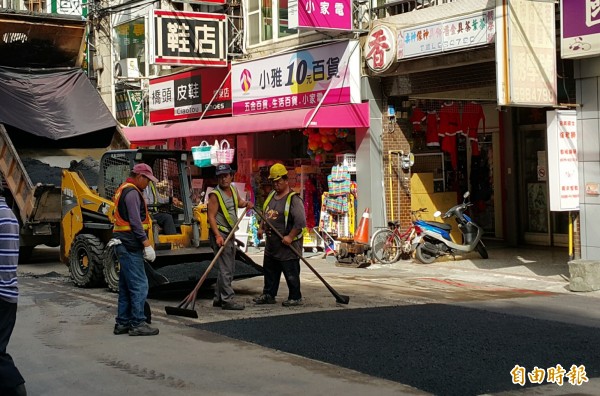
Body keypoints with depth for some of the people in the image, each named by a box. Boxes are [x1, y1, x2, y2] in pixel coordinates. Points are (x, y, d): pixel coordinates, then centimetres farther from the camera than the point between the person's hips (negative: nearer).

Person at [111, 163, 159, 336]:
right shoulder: (132, 193, -13)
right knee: (139, 285, -8)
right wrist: (147, 244, -19)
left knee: (126, 286, 13)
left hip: (123, 245, 11)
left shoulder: (123, 190, 20)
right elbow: (135, 221, -20)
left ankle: (122, 323, 17)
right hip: (130, 245, -11)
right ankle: (137, 324, -7)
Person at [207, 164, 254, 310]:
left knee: (230, 269, 13)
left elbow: (239, 202, 33)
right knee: (225, 269, -12)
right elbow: (211, 216, -18)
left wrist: (246, 203, 9)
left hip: (230, 234, 9)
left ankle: (218, 298, 21)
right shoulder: (215, 194, -12)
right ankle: (227, 300, -11)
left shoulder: (232, 190, 12)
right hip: (220, 234, -9)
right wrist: (218, 235, -28)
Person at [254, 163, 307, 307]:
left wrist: (290, 237, -23)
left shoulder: (293, 199, -16)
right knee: (269, 270, 17)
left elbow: (300, 221, -22)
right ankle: (268, 295, 28)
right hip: (271, 244, 9)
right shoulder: (271, 196, 12)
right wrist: (261, 228, 10)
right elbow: (265, 214, 24)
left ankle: (295, 297, 11)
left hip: (287, 245, -9)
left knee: (291, 273, 0)